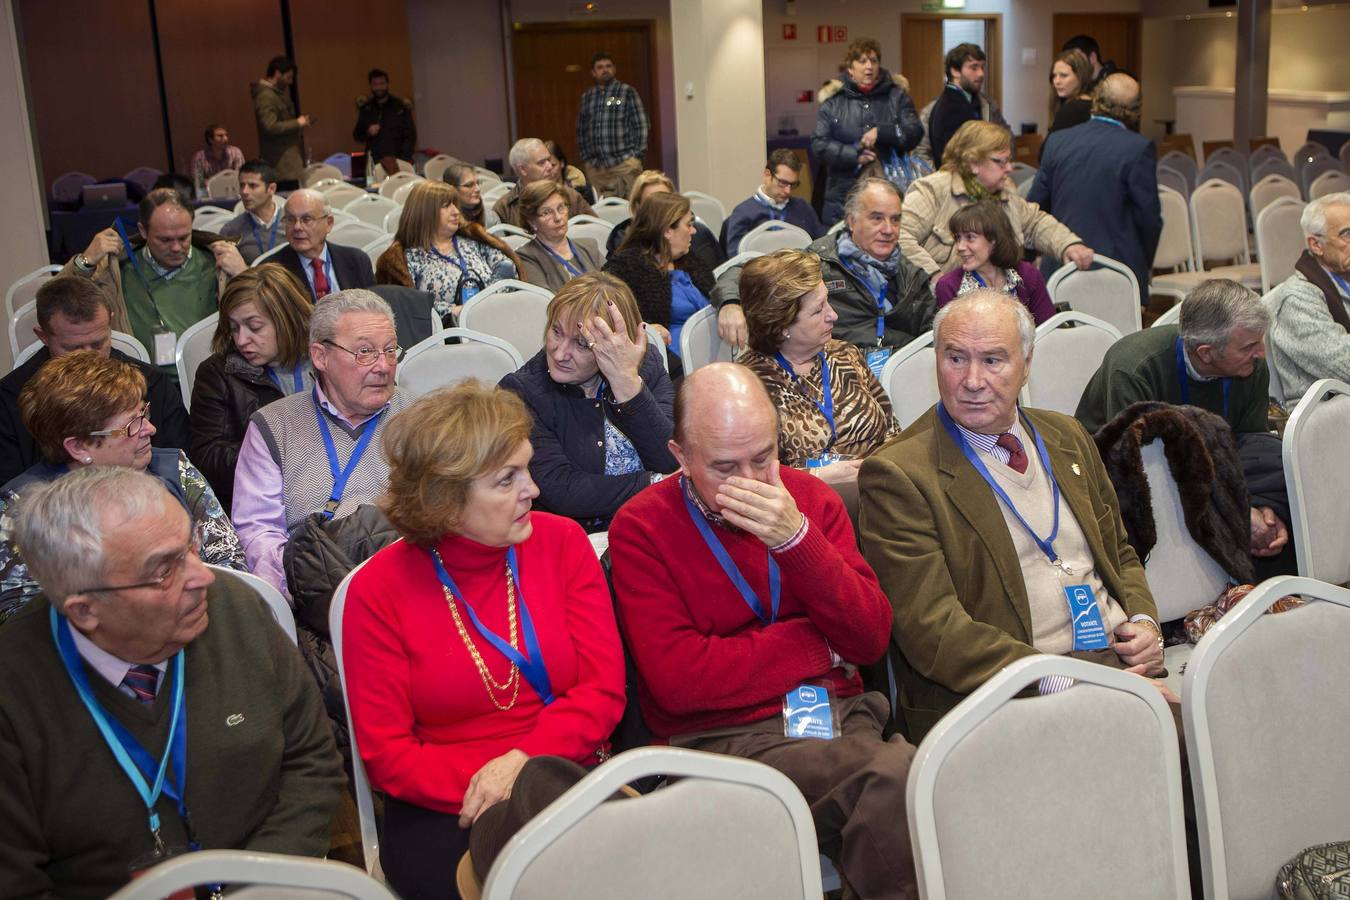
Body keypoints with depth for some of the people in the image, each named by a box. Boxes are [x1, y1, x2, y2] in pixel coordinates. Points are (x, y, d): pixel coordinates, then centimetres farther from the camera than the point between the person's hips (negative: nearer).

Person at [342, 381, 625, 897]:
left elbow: (603, 688, 0)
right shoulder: (378, 590, -1)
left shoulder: (562, 542, 4)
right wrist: (483, 789, -18)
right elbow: (385, 754, -2)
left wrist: (521, 765, -15)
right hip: (443, 810, -2)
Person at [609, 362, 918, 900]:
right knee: (898, 775, -30)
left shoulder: (809, 499, 10)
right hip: (723, 738, -4)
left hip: (840, 714, 4)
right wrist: (816, 642, -5)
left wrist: (796, 539, -14)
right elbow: (677, 679, -14)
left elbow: (871, 639, 1)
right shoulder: (640, 527, -3)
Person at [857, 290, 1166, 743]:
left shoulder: (1066, 436, 17)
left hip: (1124, 664, 8)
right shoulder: (898, 475, -7)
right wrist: (1059, 684, -20)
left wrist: (1144, 622, 4)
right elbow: (931, 632, -13)